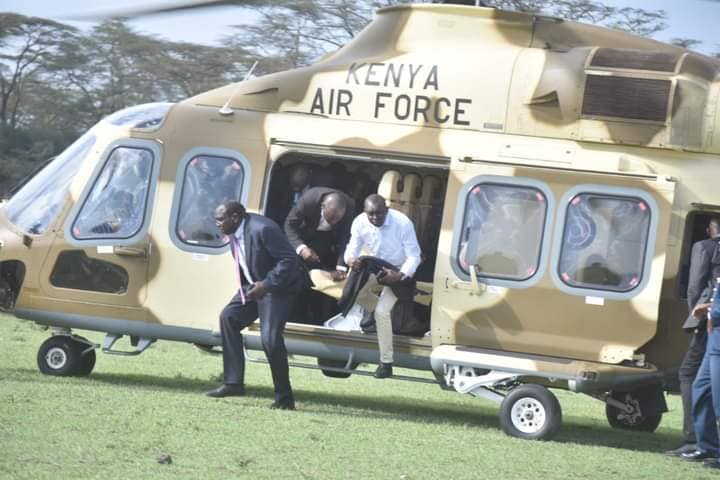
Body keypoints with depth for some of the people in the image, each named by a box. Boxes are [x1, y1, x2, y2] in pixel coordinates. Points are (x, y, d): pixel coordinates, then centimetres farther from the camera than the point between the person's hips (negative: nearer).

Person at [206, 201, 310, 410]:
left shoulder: (262, 229, -26)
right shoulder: (235, 233, 3)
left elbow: (289, 260, -25)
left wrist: (266, 285, -27)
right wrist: (245, 286, 6)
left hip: (278, 286, -10)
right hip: (255, 286, 10)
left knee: (270, 339, -16)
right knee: (228, 317, 3)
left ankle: (284, 397, -3)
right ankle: (234, 383, 6)